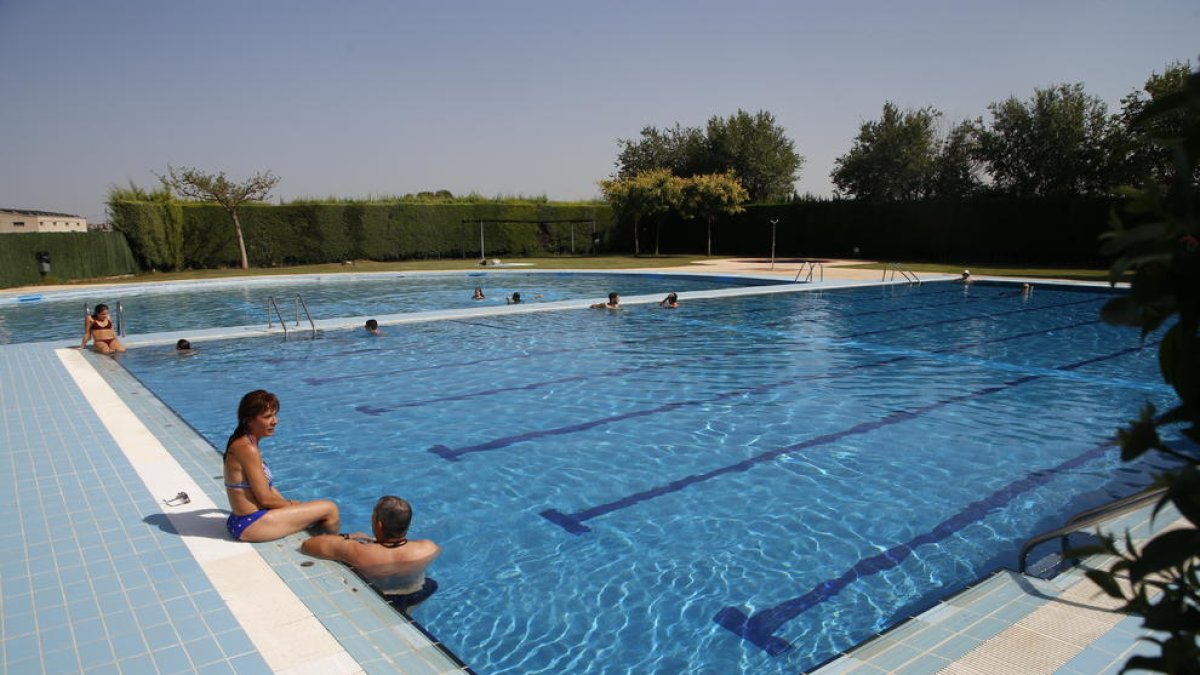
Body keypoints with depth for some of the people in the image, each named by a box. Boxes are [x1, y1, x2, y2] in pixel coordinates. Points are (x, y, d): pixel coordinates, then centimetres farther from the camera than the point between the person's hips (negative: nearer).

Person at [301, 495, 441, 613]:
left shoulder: (357, 553, -37)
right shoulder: (428, 549, -33)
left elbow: (307, 545, -27)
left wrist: (347, 537, -10)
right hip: (412, 602, 1)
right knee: (431, 584, 33)